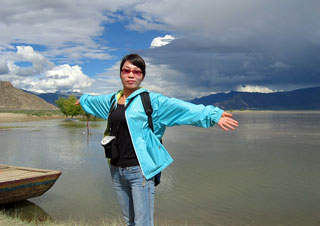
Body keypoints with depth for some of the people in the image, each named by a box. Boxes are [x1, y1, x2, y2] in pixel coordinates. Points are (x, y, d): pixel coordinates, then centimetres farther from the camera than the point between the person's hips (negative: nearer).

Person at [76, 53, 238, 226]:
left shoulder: (151, 100, -5)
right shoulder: (111, 100, 13)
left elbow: (181, 107, -17)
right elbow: (93, 101, 36)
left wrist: (213, 115, -27)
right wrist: (83, 99, 56)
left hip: (139, 171, -5)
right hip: (116, 170, 5)